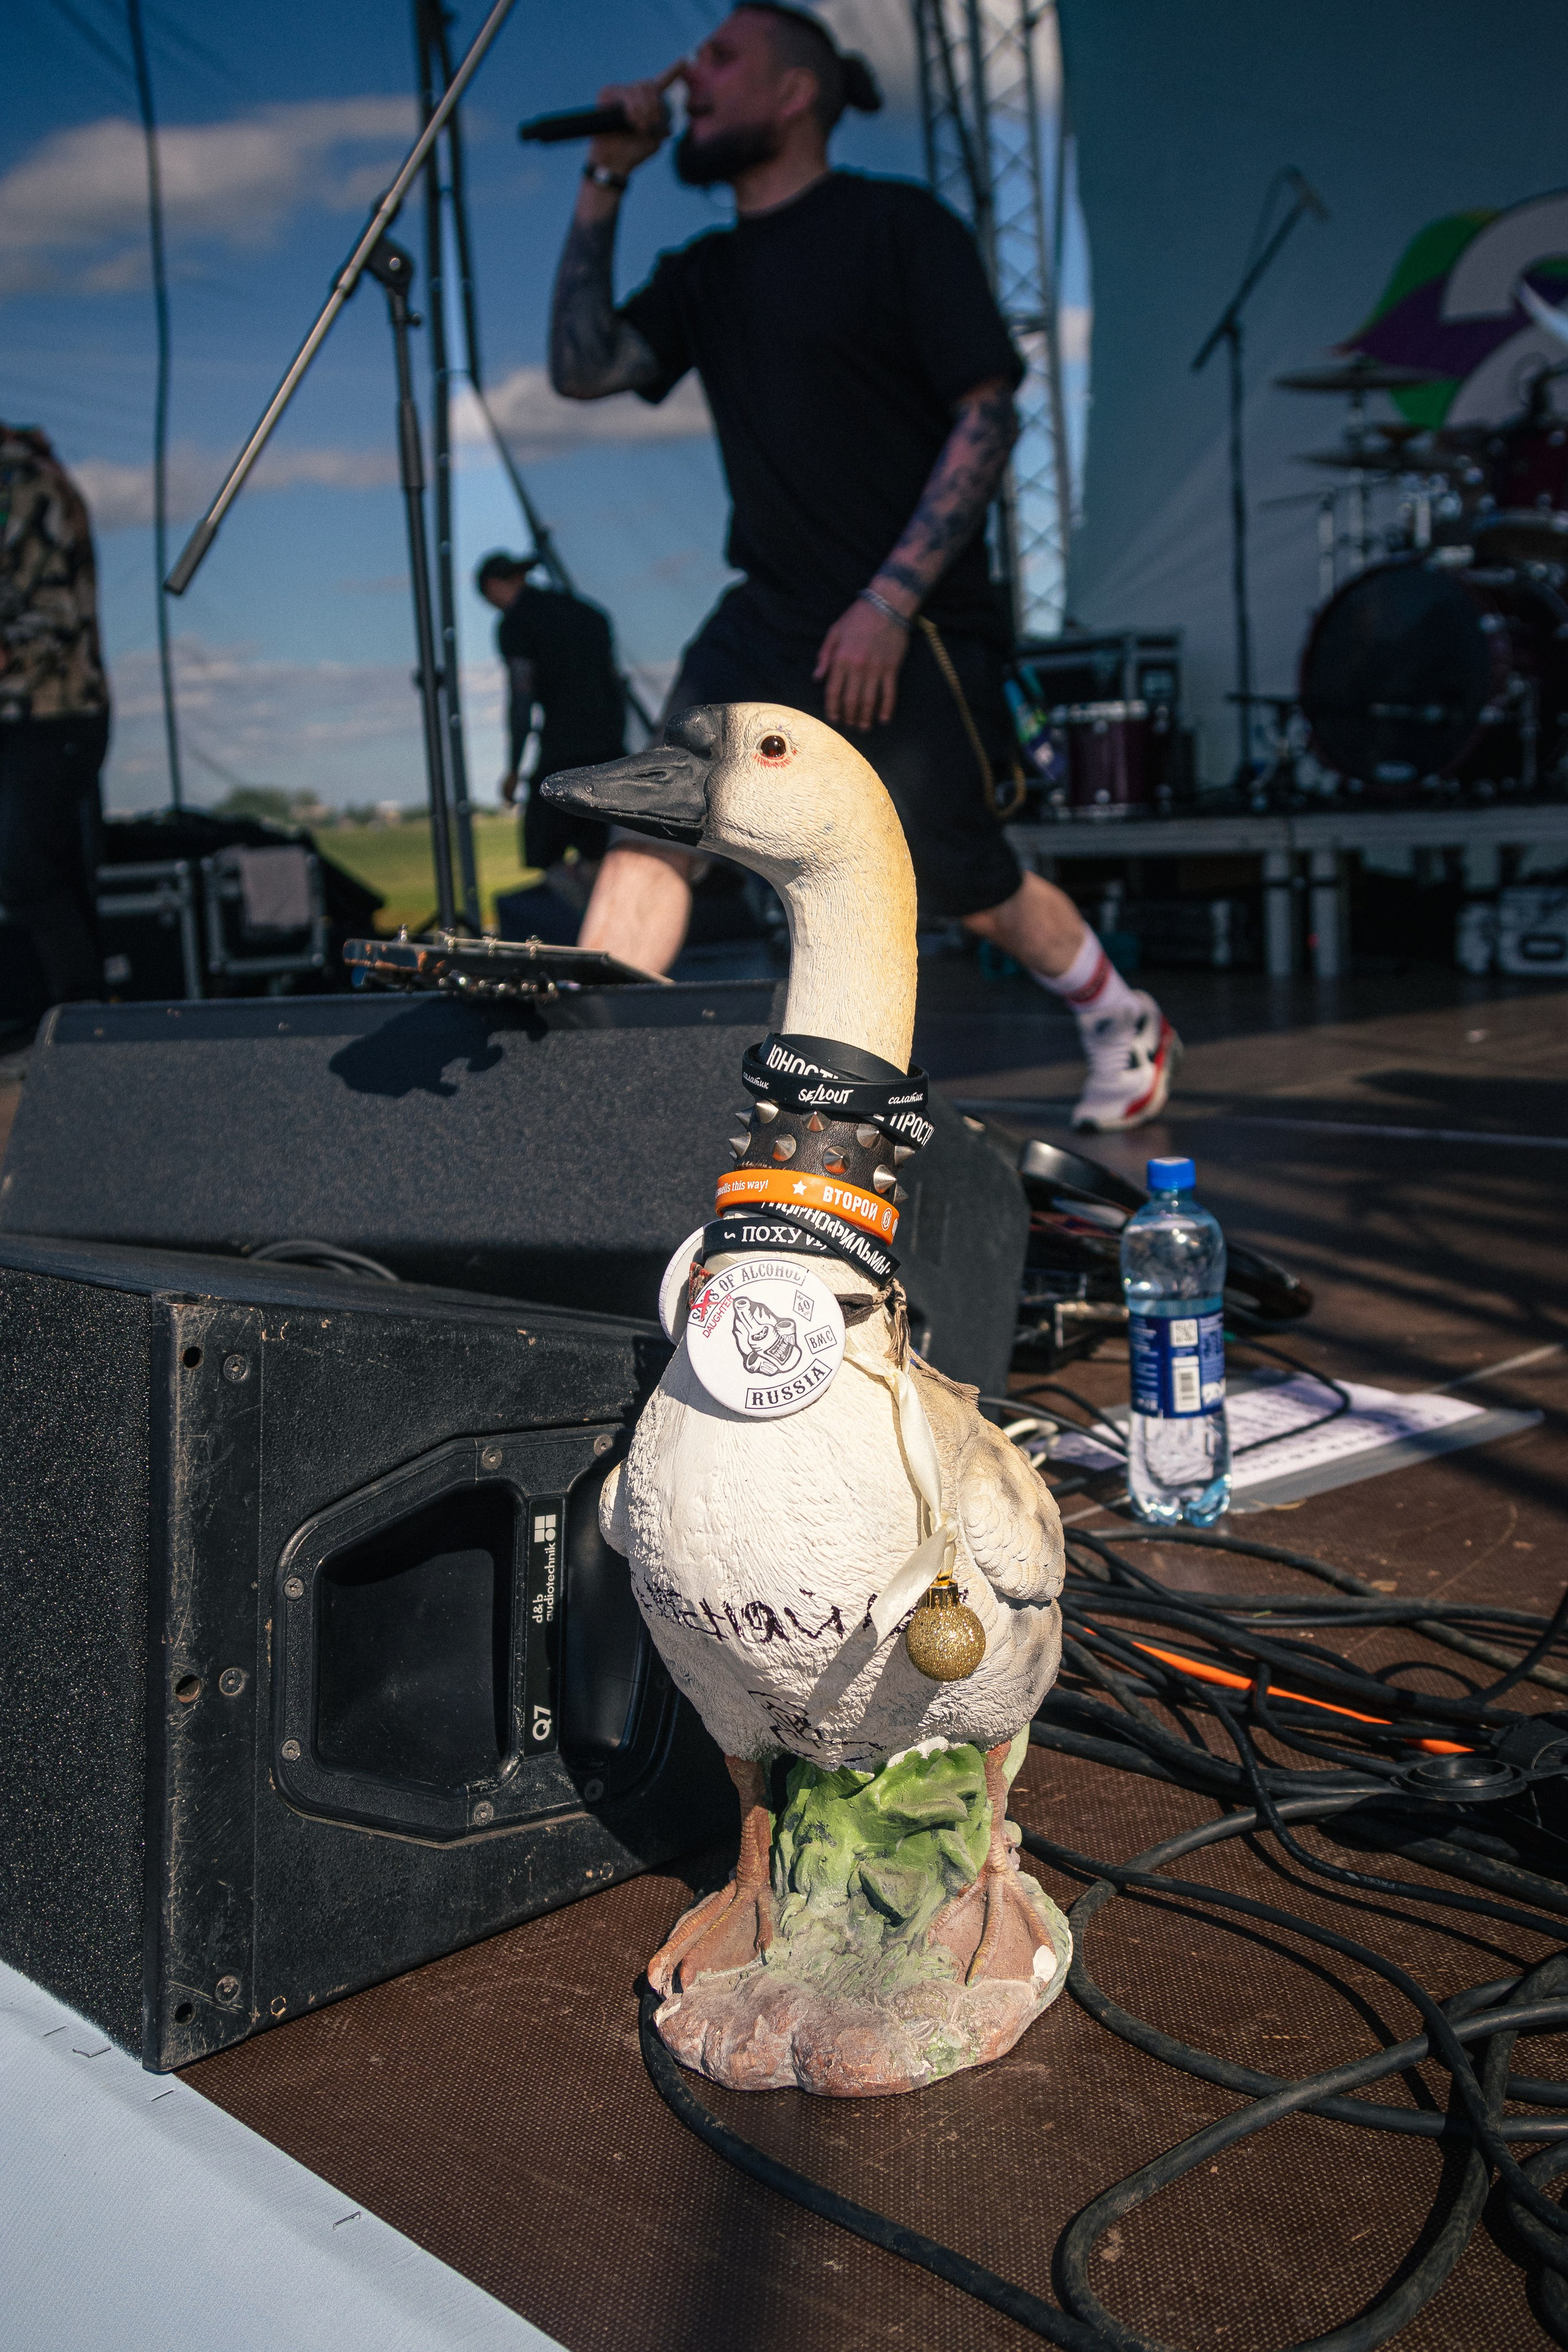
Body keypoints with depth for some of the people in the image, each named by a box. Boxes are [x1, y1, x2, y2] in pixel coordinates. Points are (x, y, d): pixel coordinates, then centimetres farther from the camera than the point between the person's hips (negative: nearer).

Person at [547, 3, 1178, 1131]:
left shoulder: (897, 224, -5)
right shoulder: (705, 275, 14)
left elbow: (989, 416, -12)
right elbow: (584, 367, 1)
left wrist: (891, 601, -20)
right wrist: (605, 184, -1)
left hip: (911, 626, -5)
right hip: (771, 618, 5)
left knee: (967, 887, 3)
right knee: (655, 822, -13)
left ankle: (1128, 1029, 30)